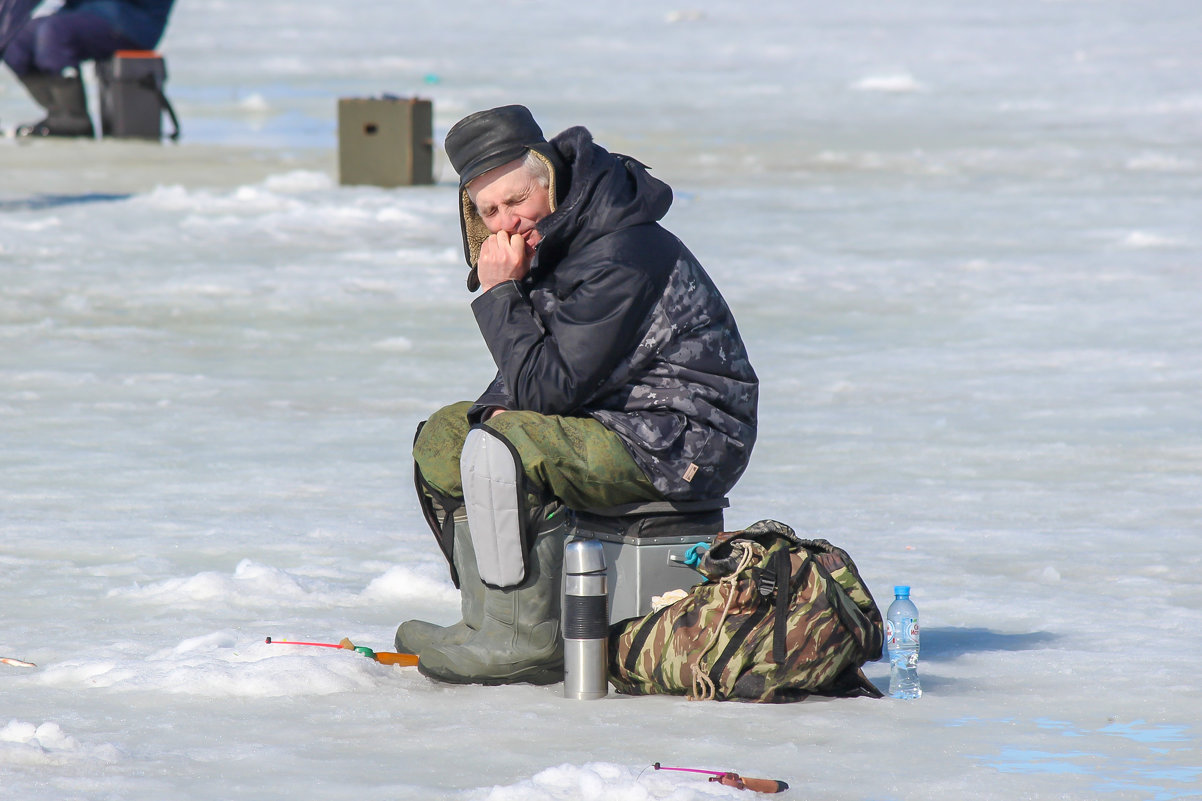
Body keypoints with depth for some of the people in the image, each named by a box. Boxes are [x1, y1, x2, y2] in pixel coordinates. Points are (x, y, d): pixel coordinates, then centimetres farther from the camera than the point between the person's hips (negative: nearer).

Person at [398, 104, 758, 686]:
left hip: (680, 440, -11)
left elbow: (548, 385, -26)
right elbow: (530, 373, 18)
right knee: (444, 437, 12)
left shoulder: (622, 258, -24)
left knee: (501, 450, -29)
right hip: (612, 418, 11)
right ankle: (488, 621, 8)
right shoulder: (548, 241, 7)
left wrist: (499, 293, -19)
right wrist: (503, 404, -4)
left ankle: (525, 641, -22)